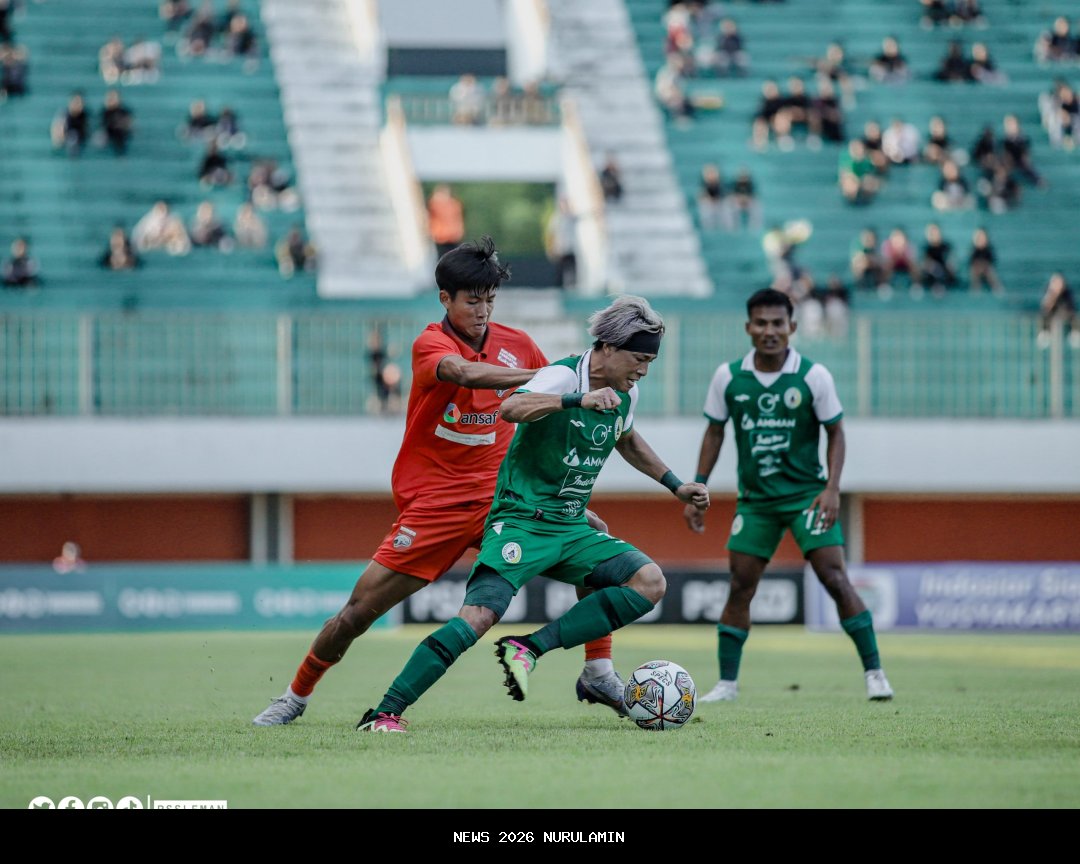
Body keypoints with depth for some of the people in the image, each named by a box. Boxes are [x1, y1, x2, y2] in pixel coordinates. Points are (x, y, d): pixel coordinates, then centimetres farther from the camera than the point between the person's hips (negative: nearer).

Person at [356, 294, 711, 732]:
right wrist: (579, 400, -47)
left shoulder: (625, 394, 9)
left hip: (571, 530, 8)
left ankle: (529, 648, -15)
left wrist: (676, 485, 32)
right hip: (520, 521, -8)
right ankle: (385, 712, -19)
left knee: (650, 582, -12)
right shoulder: (563, 377, -16)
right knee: (479, 616, -25)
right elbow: (511, 408, -37)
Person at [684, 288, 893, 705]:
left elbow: (835, 433, -2)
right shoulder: (728, 377, -2)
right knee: (739, 587, 1)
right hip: (755, 498, 3)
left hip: (807, 493, -3)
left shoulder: (813, 376, -9)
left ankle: (874, 672, -7)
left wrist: (832, 488, -14)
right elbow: (714, 432, 9)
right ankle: (727, 683, 10)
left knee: (834, 577, -13)